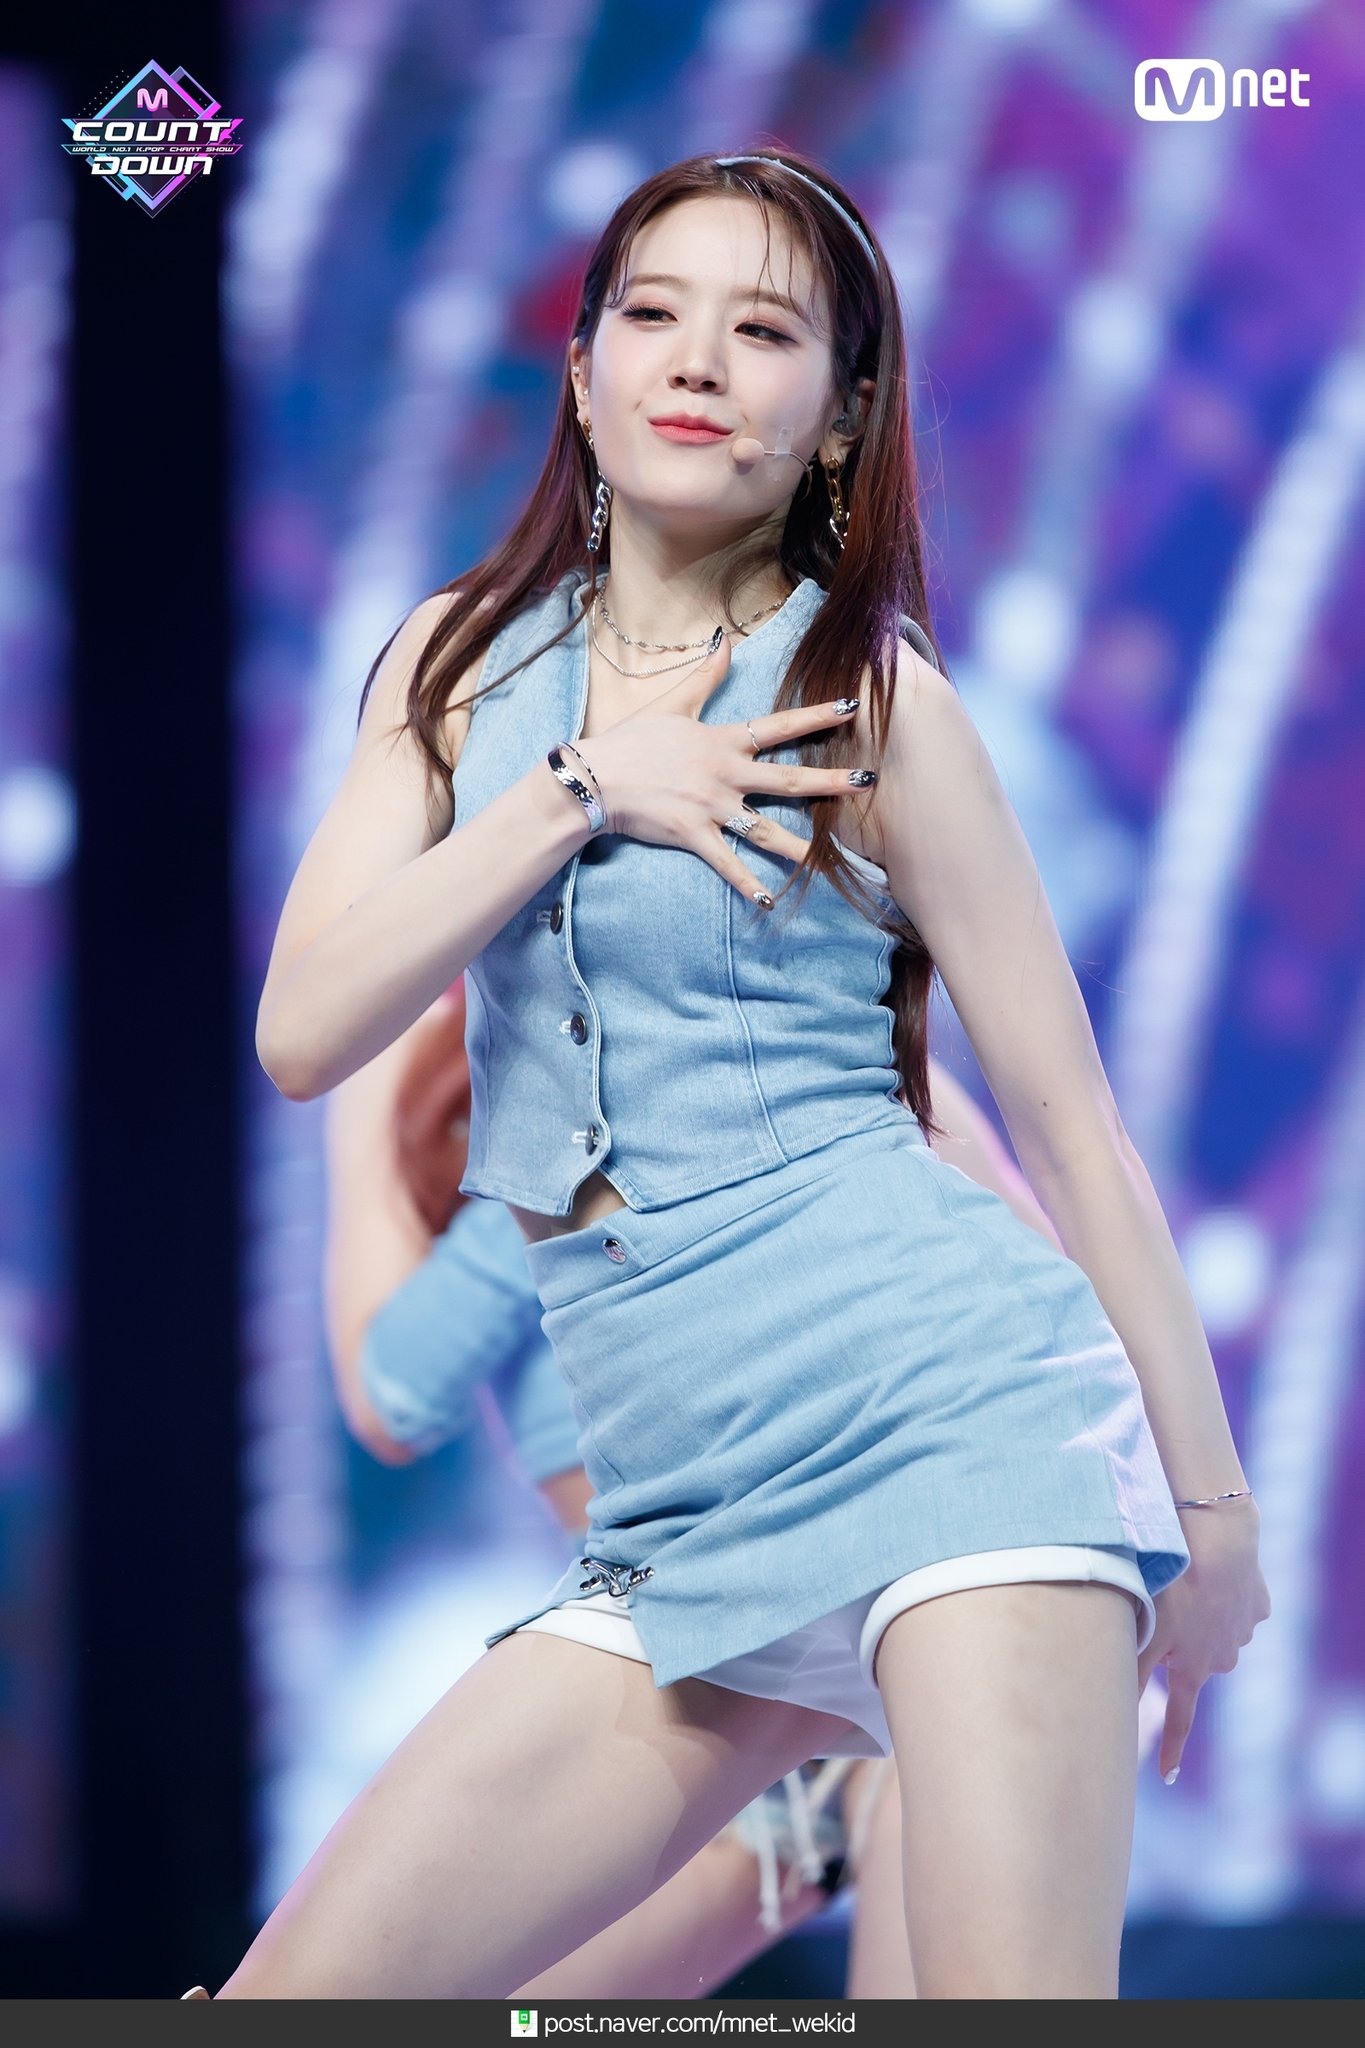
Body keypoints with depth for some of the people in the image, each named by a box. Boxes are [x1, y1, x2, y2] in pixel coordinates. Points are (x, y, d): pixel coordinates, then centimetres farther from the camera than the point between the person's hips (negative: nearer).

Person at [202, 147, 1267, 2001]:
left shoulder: (868, 697, 1)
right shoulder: (461, 665, 14)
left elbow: (1071, 1123, 5)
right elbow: (305, 1031, 3)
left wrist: (1214, 1504, 7)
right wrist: (582, 789, -5)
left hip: (953, 1411, -5)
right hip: (689, 1520, 5)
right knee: (290, 1998, -3)